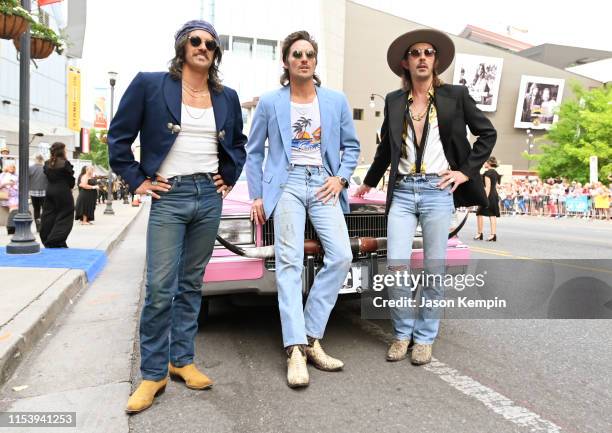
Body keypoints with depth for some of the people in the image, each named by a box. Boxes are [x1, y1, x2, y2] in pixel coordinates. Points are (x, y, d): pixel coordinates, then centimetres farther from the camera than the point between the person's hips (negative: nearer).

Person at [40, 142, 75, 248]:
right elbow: (71, 179, -6)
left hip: (49, 192, 6)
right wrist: (69, 187, 12)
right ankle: (56, 241, -4)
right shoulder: (65, 164, -12)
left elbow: (47, 176, 10)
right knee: (64, 218, 1)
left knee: (49, 216, 11)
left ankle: (47, 241, 16)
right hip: (63, 193, -6)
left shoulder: (47, 164, 4)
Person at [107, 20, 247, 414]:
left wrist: (229, 178, 14)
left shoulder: (227, 97, 12)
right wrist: (137, 180, -2)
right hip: (168, 196, -3)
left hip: (209, 197, 4)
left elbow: (239, 143, 25)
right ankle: (153, 374, 9)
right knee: (160, 288, -6)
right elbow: (119, 136, 2)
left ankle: (182, 360, 23)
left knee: (191, 285, 10)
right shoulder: (150, 84, 1)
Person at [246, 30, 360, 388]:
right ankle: (296, 350, -9)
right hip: (287, 183, -2)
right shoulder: (270, 102, 5)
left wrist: (341, 178, -1)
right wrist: (257, 196, 4)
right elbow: (254, 151, 10)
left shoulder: (337, 100, 8)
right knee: (290, 263, -11)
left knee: (341, 256, -12)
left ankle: (311, 339, 1)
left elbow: (351, 146, 15)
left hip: (323, 185, 2)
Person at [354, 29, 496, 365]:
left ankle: (425, 337, 17)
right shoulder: (394, 100, 13)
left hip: (438, 191, -2)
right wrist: (369, 181, 30)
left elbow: (487, 133, 11)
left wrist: (466, 171, 1)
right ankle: (402, 333, 14)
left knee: (434, 268, 2)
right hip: (402, 192, 2)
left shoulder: (455, 95, 6)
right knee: (396, 265, -6)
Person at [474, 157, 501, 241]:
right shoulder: (496, 173, 14)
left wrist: (485, 199, -20)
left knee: (479, 214, 2)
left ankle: (480, 234, 6)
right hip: (495, 195, 8)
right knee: (493, 215, 5)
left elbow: (487, 187, -18)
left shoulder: (487, 172, -12)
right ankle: (493, 234, 2)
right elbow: (495, 186, 17)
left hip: (488, 195, -8)